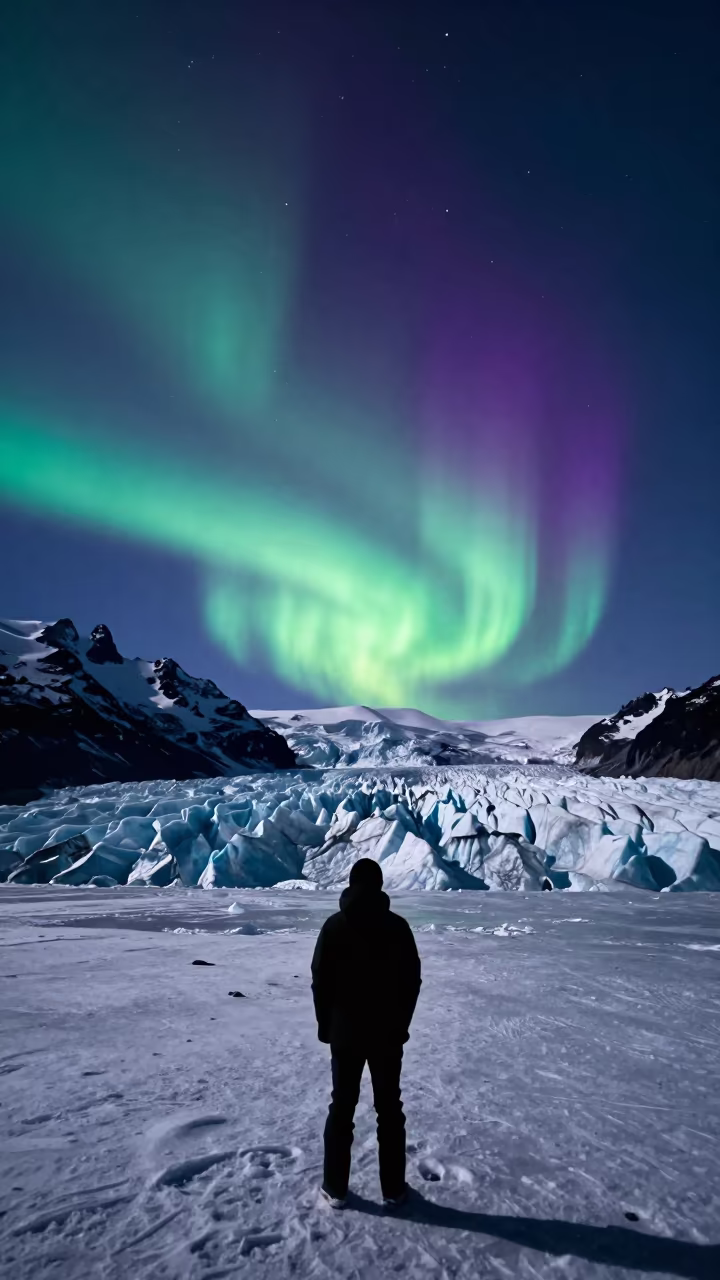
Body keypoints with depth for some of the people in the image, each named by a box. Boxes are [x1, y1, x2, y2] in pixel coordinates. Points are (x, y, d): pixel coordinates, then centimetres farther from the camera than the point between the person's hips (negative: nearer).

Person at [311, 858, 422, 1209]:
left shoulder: (335, 925, -8)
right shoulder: (398, 926, -6)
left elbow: (320, 980, -5)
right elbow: (411, 979, -1)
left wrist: (325, 1025, 6)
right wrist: (402, 1024, 10)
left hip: (345, 1032, 0)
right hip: (388, 1033, 1)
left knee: (342, 1107, 11)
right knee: (389, 1108, 12)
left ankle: (335, 1188, 16)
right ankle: (393, 1189, 18)